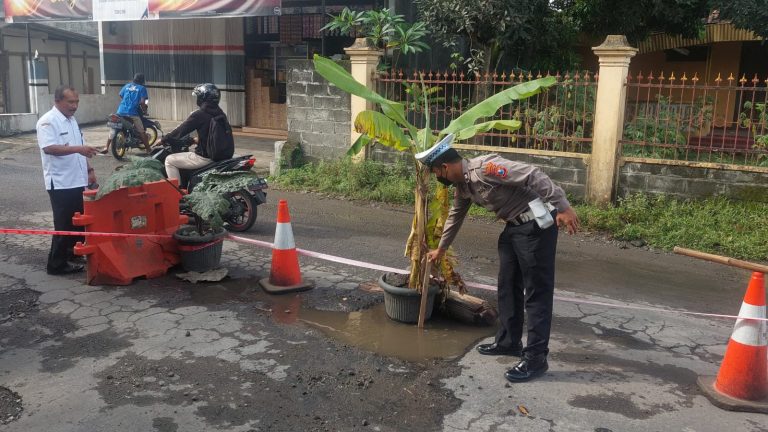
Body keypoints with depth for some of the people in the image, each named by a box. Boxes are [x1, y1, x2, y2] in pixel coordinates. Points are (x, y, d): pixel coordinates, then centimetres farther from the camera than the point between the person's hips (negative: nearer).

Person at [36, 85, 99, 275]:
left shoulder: (72, 121, 14)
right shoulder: (48, 122, -14)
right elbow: (48, 148, -28)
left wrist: (89, 170, 14)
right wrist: (78, 149, -37)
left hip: (78, 180, 9)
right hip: (60, 183, -9)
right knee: (64, 224, -4)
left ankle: (73, 252, 32)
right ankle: (57, 264, 5)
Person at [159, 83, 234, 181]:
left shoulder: (199, 114, -13)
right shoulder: (220, 113, 9)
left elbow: (181, 130, -7)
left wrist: (163, 140, 7)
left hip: (206, 157, -8)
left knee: (169, 160, 5)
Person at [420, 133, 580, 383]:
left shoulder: (484, 168, -22)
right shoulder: (462, 185, 8)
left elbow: (533, 176, -27)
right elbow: (455, 216, 26)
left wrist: (562, 207, -31)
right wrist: (441, 249, 37)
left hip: (536, 224, -10)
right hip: (514, 227, 10)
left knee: (537, 291, -5)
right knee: (508, 286, 15)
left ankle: (536, 357, 1)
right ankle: (509, 342, 29)